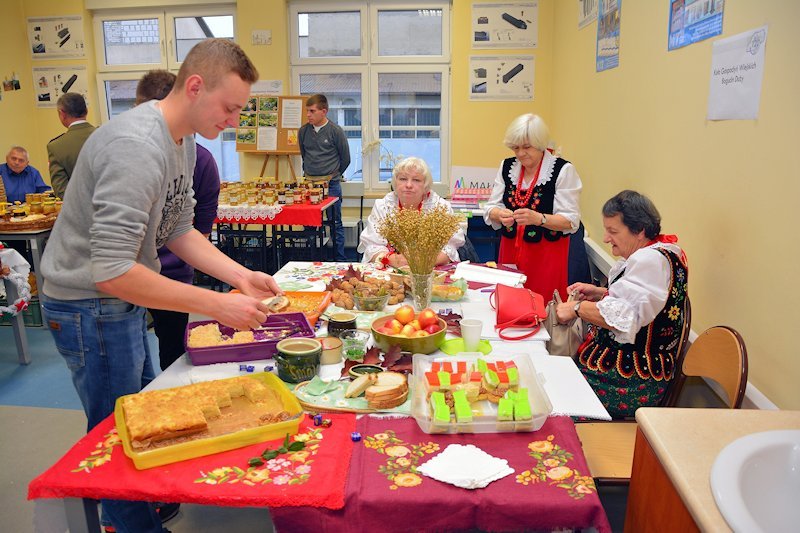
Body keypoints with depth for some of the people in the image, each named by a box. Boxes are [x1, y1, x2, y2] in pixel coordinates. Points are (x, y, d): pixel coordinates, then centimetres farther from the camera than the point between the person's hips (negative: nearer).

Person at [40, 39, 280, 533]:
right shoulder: (137, 146, -29)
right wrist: (217, 305, -31)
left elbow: (180, 230, 7)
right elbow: (109, 272, -32)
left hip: (123, 300, 10)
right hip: (90, 306, -9)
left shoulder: (184, 141, 2)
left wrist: (241, 276, -6)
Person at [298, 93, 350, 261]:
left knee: (335, 222, 2)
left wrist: (332, 176, 9)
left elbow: (345, 159, 2)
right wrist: (309, 173, 16)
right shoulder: (303, 131, 5)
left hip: (331, 183, -4)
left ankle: (340, 259, 11)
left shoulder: (335, 131, -6)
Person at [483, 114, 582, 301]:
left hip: (547, 254, -4)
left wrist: (538, 218, -27)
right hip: (510, 249, 4)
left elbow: (571, 221, -11)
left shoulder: (563, 170, -7)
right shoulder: (507, 167, 7)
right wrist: (500, 215, -17)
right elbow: (491, 209, 6)